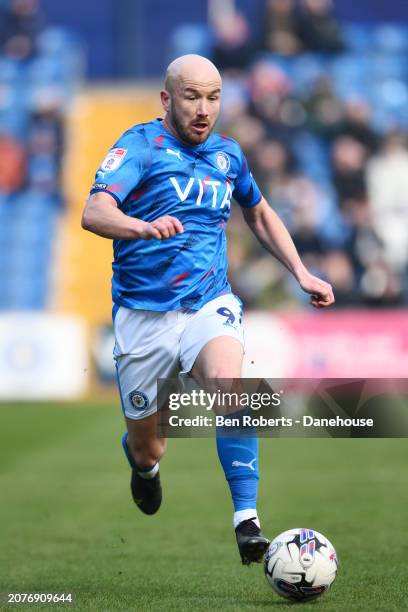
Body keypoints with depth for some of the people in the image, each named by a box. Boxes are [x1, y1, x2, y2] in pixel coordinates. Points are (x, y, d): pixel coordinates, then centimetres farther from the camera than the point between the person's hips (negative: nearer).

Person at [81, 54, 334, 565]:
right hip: (143, 312, -2)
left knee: (227, 383, -32)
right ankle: (142, 461, 46)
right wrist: (145, 227, -42)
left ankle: (247, 521, -32)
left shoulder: (228, 154, 10)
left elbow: (260, 216, 29)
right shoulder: (141, 145, -6)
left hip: (209, 304, 2)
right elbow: (94, 213, -22)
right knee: (148, 452, 6)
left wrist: (301, 273, 18)